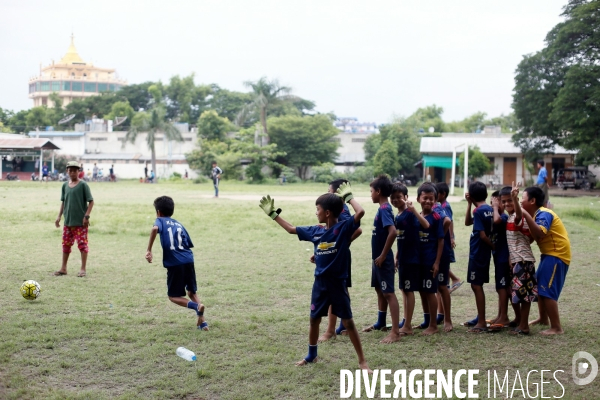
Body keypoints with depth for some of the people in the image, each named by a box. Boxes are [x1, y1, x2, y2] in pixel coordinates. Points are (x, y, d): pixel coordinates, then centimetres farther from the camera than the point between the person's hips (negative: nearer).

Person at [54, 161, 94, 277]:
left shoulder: (83, 185, -7)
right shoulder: (65, 186, 8)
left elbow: (91, 201, -8)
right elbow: (63, 202, 17)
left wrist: (87, 216, -15)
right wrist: (59, 216, 11)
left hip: (81, 222, -5)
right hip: (67, 221, 5)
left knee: (82, 244, -2)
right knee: (66, 244, 11)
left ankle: (83, 269, 6)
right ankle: (63, 268, 21)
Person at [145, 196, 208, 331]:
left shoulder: (160, 221, 9)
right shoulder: (178, 224, 23)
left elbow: (155, 229, -16)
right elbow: (189, 244, 18)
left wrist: (149, 250, -15)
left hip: (174, 264, -5)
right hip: (189, 261, 5)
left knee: (173, 296, 11)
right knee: (192, 292, 23)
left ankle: (196, 306, -15)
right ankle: (202, 321, 10)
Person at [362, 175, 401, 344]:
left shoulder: (384, 209, -19)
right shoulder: (383, 208, 10)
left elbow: (392, 232, -32)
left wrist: (383, 255, -25)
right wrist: (378, 256, 17)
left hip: (383, 260, -10)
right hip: (378, 258, 10)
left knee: (389, 293, -8)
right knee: (379, 290, 21)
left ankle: (395, 332, -7)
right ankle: (381, 323, 35)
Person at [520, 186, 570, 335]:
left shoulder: (544, 214, -18)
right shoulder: (537, 215, 13)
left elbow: (540, 233, -36)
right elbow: (533, 236, 5)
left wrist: (526, 215, -34)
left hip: (557, 255, -11)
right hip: (549, 254, 11)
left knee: (547, 291, -13)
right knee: (539, 287, 19)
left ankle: (557, 328, -9)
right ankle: (543, 319, 35)